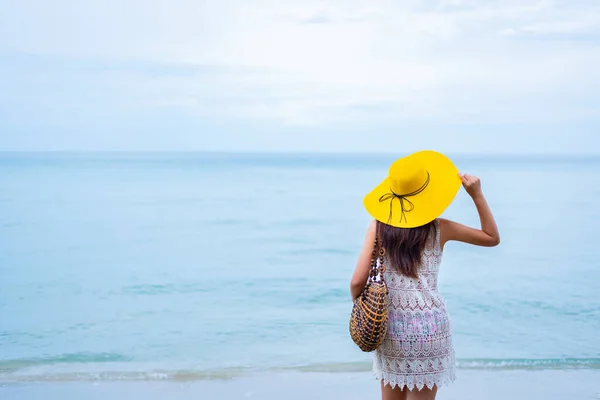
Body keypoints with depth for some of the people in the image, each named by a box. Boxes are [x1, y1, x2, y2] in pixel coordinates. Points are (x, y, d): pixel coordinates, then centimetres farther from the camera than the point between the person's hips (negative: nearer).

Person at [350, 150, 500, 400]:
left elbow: (358, 281, -10)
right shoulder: (439, 229, -5)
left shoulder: (378, 227, -5)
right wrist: (477, 195, 4)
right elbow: (492, 238, 9)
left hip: (389, 327, 2)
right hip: (428, 328, -1)